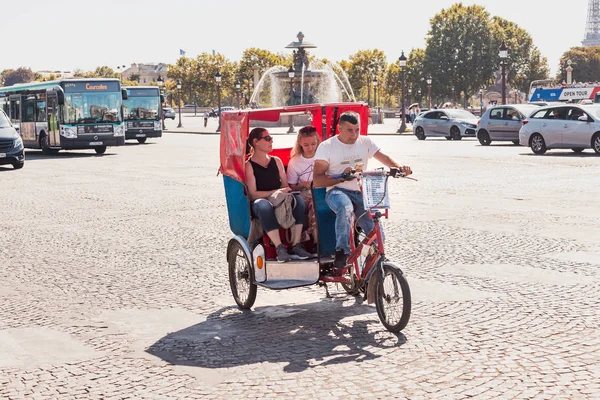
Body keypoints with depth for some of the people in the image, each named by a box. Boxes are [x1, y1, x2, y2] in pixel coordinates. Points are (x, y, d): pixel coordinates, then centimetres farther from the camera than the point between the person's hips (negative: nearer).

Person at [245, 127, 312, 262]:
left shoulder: (276, 161, 19)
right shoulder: (249, 165, 2)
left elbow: (285, 185, 15)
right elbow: (253, 194, -8)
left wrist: (281, 192, -9)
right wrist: (275, 192, -19)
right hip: (258, 204, -5)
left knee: (297, 198, -27)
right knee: (264, 205, -40)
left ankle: (296, 245, -33)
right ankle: (279, 248, -44)